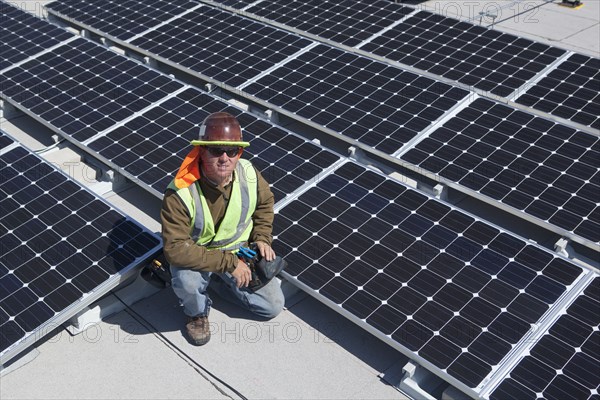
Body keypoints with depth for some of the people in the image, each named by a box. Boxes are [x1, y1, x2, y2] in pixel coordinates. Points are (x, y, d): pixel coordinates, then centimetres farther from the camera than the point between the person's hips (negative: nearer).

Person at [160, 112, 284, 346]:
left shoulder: (249, 174, -18)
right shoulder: (179, 194, -34)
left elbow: (265, 203, 6)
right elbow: (175, 249, -37)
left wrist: (261, 238, -7)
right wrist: (228, 263, -36)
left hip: (238, 251, 4)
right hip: (195, 254, -4)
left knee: (273, 306, 3)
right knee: (187, 280, -39)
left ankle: (216, 281, 23)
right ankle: (197, 313, 0)